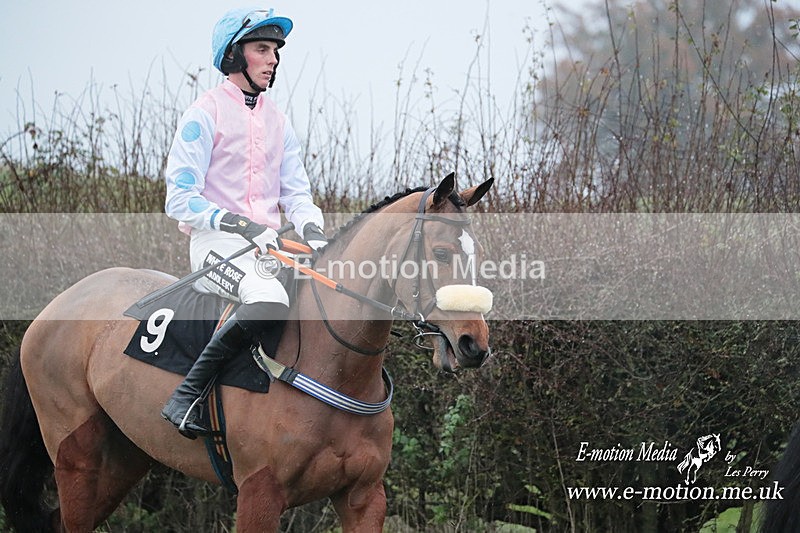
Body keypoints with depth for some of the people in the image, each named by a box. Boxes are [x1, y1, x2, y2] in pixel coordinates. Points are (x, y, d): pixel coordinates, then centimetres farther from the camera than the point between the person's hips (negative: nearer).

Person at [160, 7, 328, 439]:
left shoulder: (277, 122, 18)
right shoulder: (205, 114, -3)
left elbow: (295, 193, 18)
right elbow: (180, 200, -8)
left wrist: (312, 229, -5)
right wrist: (237, 224, -21)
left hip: (267, 245, 7)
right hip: (214, 244, -7)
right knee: (269, 301, -37)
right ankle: (186, 397, -28)